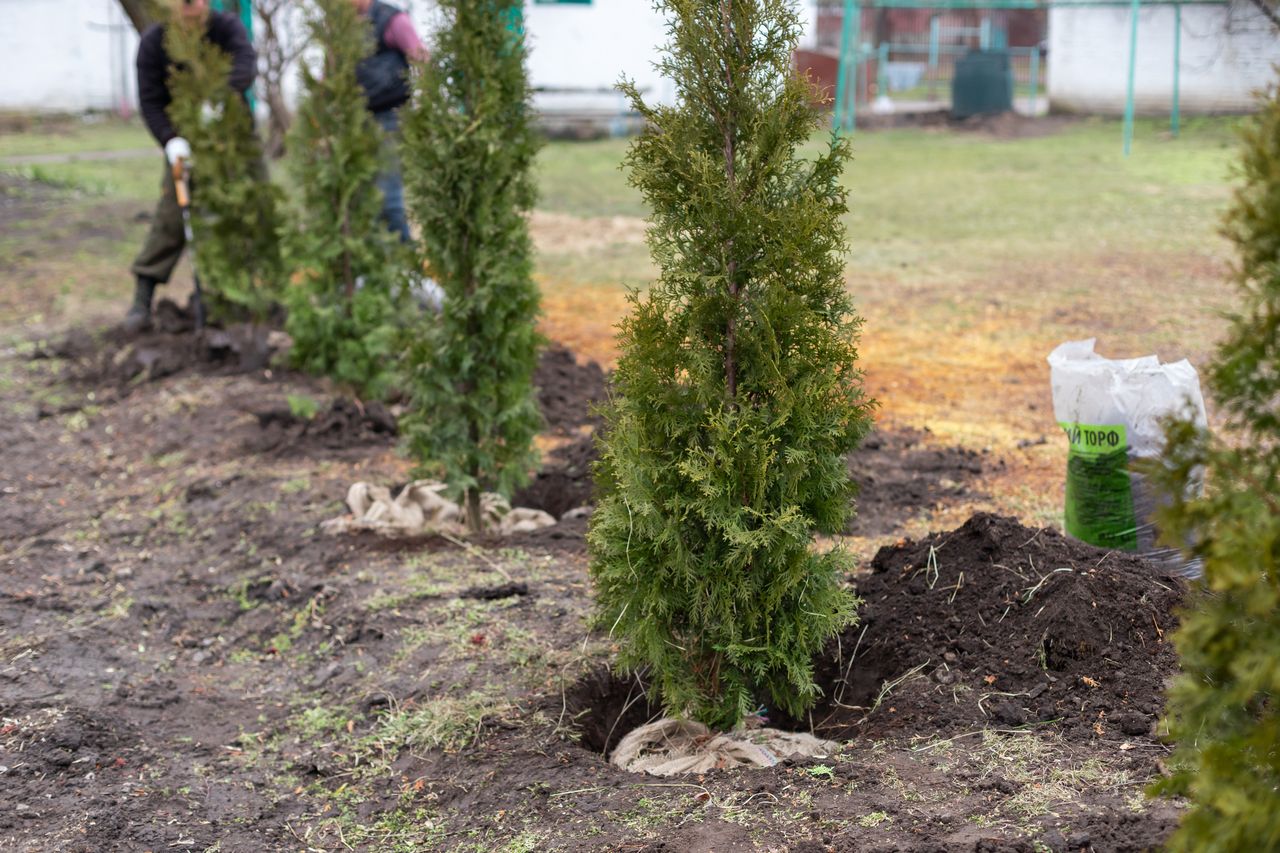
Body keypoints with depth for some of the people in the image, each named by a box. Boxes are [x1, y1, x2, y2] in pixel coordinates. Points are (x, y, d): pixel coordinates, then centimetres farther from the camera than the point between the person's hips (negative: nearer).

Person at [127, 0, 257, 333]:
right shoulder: (154, 41, -11)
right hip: (185, 140, -1)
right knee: (172, 216, -10)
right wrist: (170, 140, -30)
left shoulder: (228, 27, -13)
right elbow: (150, 100, -14)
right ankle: (142, 299, -8)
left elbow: (245, 64, -32)